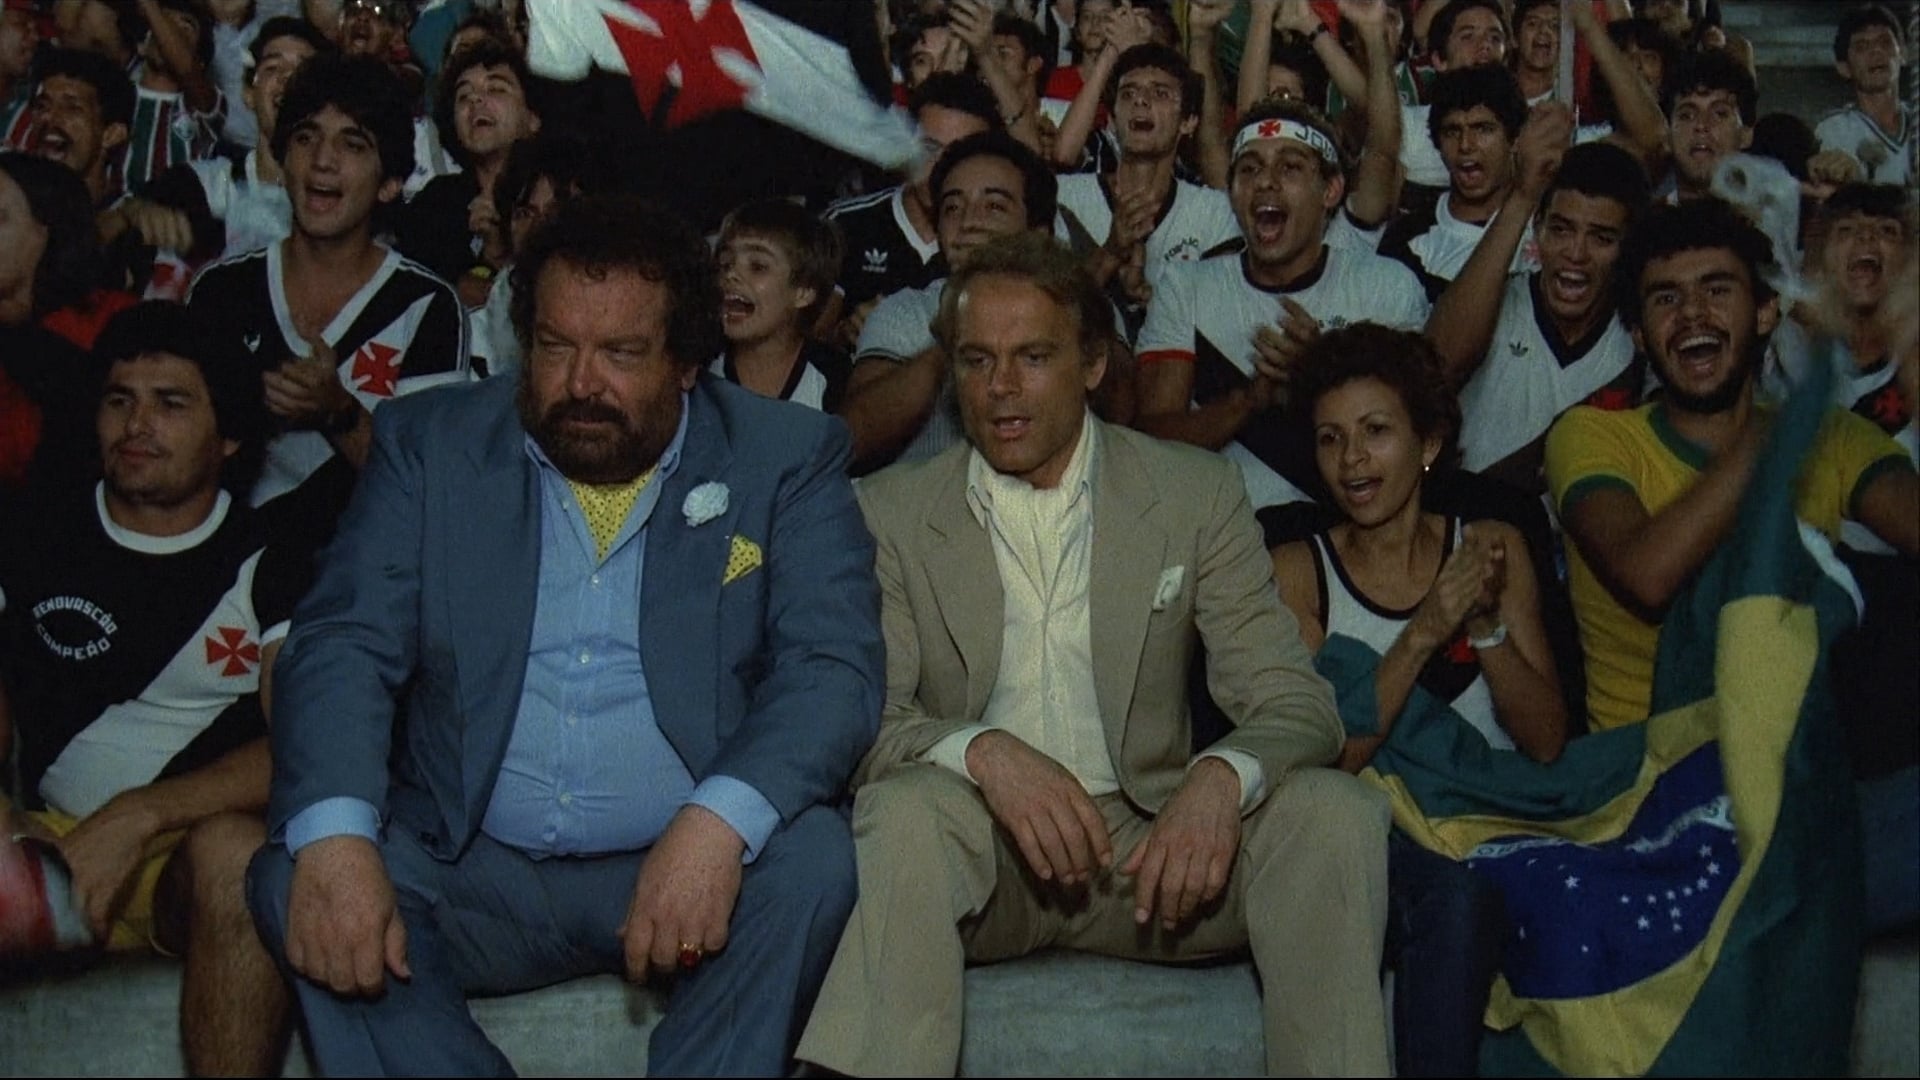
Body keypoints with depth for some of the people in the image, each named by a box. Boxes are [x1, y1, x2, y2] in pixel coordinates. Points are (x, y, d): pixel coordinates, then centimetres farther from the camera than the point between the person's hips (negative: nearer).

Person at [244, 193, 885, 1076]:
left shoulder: (787, 460, 2)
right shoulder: (430, 443, 7)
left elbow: (834, 667, -9)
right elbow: (343, 646, -2)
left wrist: (721, 821, -29)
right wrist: (332, 836, -23)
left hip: (688, 865, -1)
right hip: (474, 872, 2)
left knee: (809, 855, -30)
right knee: (295, 875, -23)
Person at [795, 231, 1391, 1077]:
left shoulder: (1196, 494, 5)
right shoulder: (890, 514, 3)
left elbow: (1294, 702, -1)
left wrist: (1222, 778, -24)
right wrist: (982, 751, -27)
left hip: (1150, 849, 2)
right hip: (979, 853, -1)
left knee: (1334, 810, -23)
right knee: (908, 807, -33)